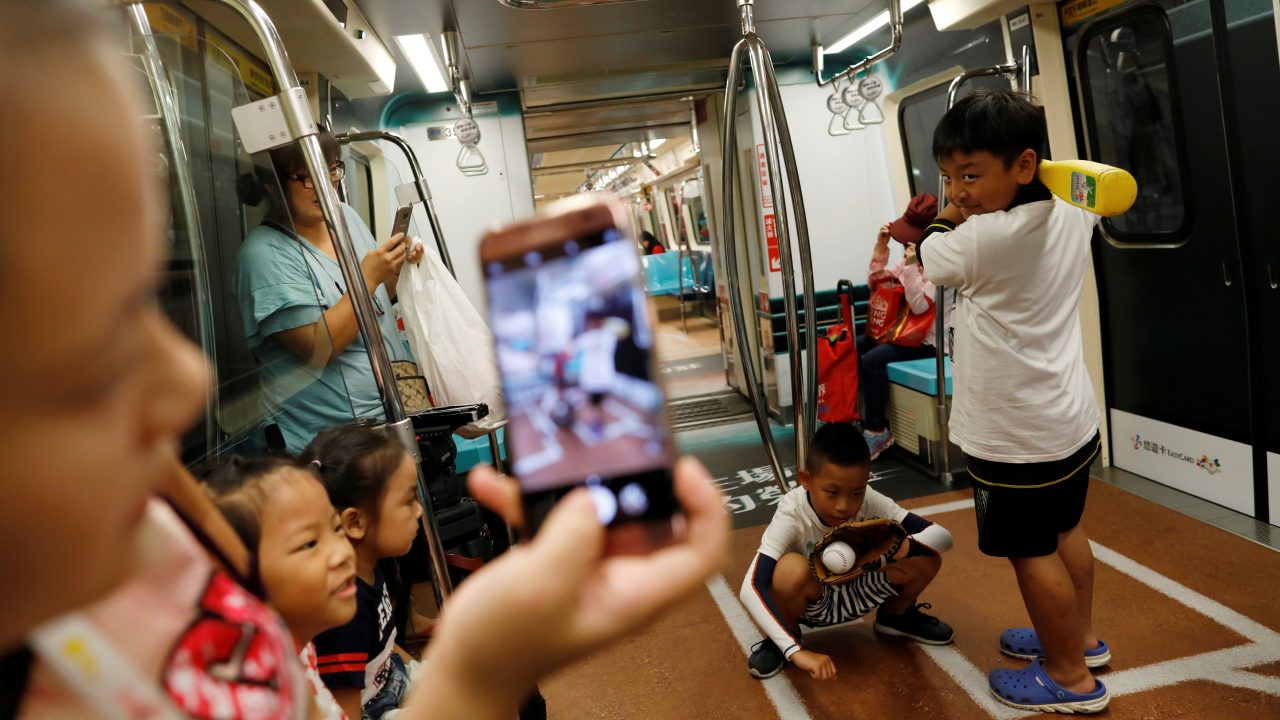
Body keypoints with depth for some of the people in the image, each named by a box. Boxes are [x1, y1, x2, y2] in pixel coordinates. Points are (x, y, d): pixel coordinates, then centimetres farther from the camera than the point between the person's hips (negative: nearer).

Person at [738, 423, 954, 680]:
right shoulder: (792, 516, -33)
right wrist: (796, 650, -53)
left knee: (926, 559, -19)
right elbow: (750, 589, -43)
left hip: (854, 595, 4)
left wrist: (903, 547, -42)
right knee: (794, 569, -38)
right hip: (808, 602, -3)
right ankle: (780, 638, -6)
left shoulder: (869, 501, -23)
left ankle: (895, 616, 14)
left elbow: (943, 536, -20)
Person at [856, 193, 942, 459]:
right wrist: (881, 248, -1)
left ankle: (877, 430, -14)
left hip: (927, 340, -9)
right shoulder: (913, 255, 8)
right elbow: (876, 283, 11)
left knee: (872, 360, -27)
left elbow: (920, 306, -24)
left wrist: (911, 266, -30)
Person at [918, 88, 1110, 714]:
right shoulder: (1072, 215, -2)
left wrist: (950, 217, 5)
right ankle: (1081, 637, 42)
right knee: (1065, 530, 23)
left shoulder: (981, 239, -26)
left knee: (1031, 549, 6)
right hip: (1070, 415, 9)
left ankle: (1071, 678, 21)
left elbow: (921, 263, -9)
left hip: (1016, 434, -9)